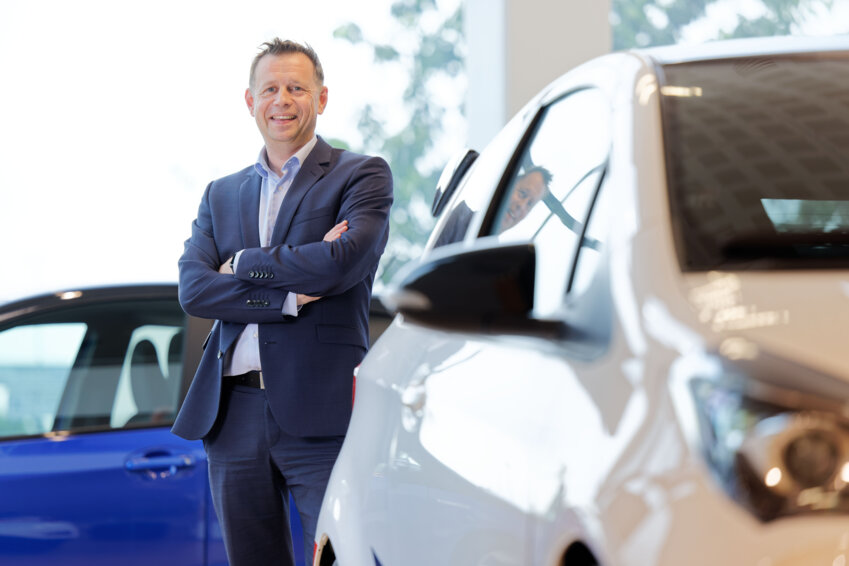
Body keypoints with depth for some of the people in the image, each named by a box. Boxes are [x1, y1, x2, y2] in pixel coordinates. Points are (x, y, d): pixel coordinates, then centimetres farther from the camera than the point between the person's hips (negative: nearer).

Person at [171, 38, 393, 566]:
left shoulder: (363, 175, 4)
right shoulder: (221, 194, 18)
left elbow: (344, 262, -15)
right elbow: (193, 289, 2)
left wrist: (243, 264, -2)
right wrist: (291, 295, -11)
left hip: (320, 416, -5)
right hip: (233, 415, 5)